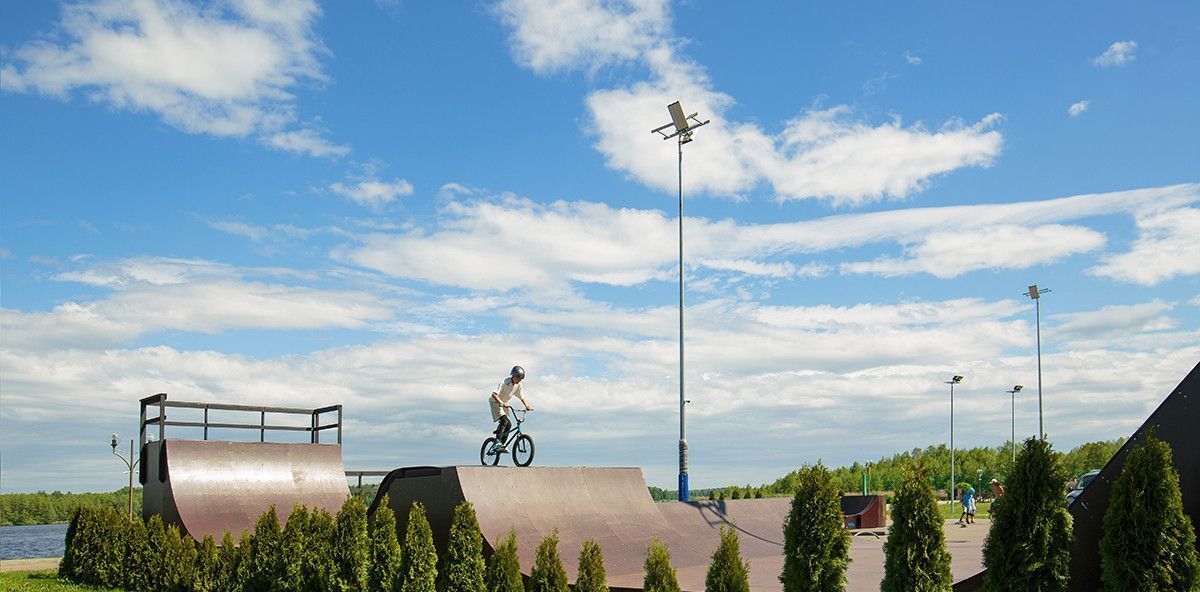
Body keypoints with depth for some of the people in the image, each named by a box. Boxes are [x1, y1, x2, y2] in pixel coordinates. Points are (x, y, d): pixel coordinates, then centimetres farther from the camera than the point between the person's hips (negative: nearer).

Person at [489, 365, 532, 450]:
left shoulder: (518, 385, -6)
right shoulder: (504, 382, -27)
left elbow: (521, 397, 8)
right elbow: (494, 394, -36)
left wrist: (527, 405, -9)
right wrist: (502, 403, -48)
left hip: (504, 403, 8)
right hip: (495, 402, -7)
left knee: (508, 424, 0)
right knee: (504, 421, -26)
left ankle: (502, 445, 10)